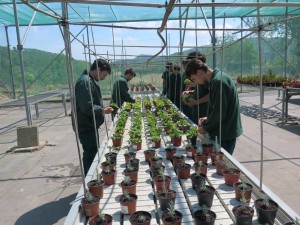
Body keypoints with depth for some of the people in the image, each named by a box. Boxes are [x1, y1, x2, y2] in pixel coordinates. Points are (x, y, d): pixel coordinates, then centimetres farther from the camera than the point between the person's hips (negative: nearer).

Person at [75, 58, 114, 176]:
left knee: (93, 154, 19)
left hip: (91, 126, 10)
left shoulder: (90, 81, 13)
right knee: (90, 157, -1)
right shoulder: (85, 82, -20)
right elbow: (87, 107, -27)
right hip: (86, 127, -10)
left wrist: (102, 108, 6)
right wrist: (103, 110, -14)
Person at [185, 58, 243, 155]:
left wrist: (206, 128, -8)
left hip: (225, 133, -9)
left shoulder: (218, 81, -20)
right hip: (227, 131, 9)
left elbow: (219, 112, -21)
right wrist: (208, 118, 10)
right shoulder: (217, 78, 10)